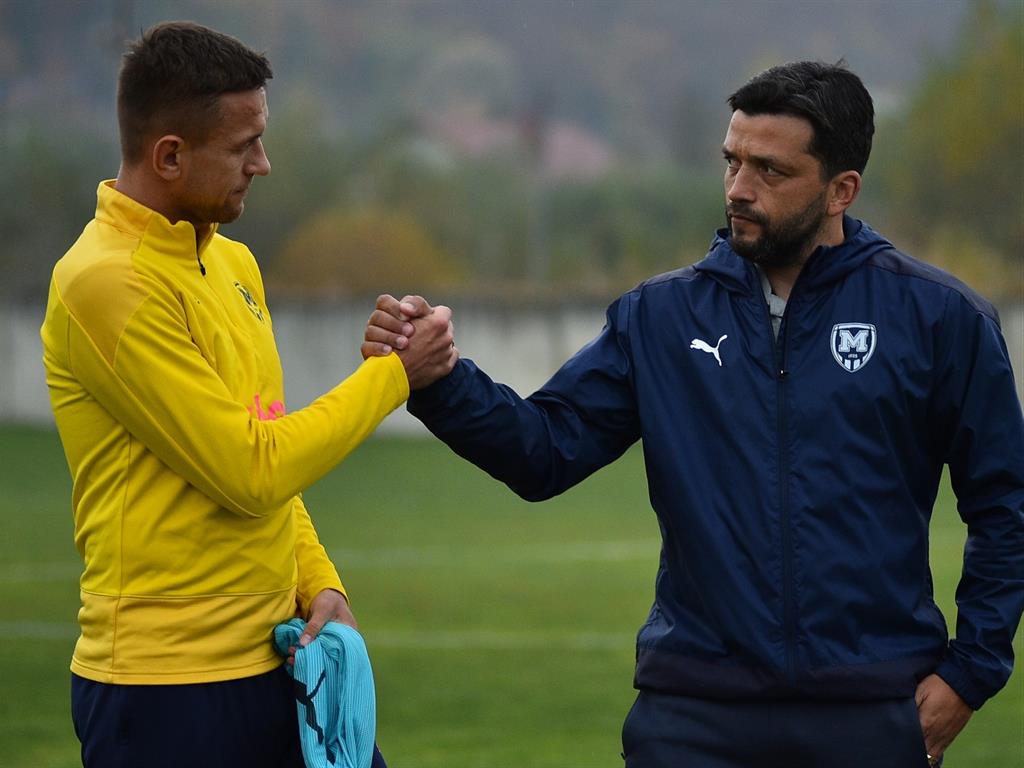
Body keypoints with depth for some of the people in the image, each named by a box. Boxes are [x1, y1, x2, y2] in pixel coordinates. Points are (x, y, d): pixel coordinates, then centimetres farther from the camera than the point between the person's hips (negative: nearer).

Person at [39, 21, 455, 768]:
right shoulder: (107, 283, -16)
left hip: (275, 664, 8)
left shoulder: (234, 263, 12)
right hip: (166, 687, -8)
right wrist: (393, 375, -9)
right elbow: (251, 471, -18)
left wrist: (320, 584, 4)